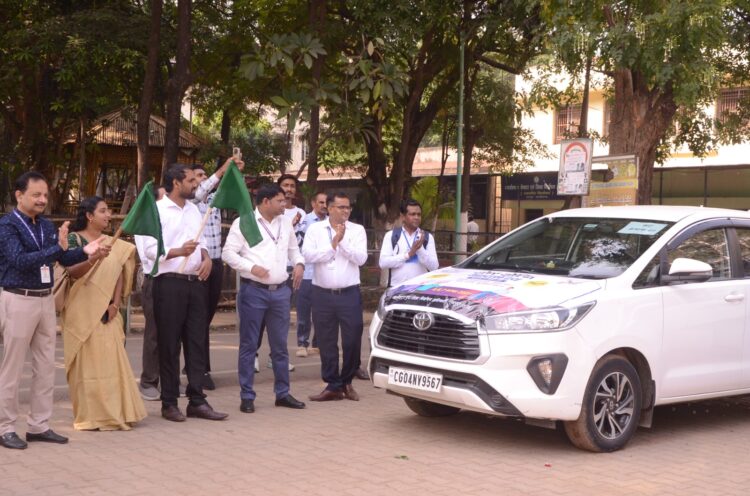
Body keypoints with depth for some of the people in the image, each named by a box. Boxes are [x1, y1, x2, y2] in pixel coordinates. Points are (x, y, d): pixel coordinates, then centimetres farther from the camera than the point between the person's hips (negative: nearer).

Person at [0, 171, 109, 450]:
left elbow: (64, 259, 11)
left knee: (46, 366, 10)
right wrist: (57, 247, -31)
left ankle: (39, 426, 19)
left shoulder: (47, 226, 9)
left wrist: (86, 252, -7)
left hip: (46, 300, 7)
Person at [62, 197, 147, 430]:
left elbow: (119, 274, 10)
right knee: (88, 361, -4)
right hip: (83, 311, -5)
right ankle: (89, 415, 2)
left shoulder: (112, 244, 13)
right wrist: (92, 259, -31)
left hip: (107, 312, 5)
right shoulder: (74, 240, -3)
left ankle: (112, 412, 11)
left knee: (111, 361, 4)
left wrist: (116, 303, -3)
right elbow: (71, 272, -14)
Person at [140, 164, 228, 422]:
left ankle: (197, 400, 12)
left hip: (196, 282, 7)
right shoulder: (157, 210, -6)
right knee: (169, 345, 1)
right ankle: (169, 403, 9)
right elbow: (149, 249, -13)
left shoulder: (193, 209, 16)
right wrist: (179, 251, -26)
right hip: (170, 284, -6)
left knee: (197, 342, 6)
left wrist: (206, 257, 2)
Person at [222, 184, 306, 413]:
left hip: (280, 291, 5)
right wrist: (251, 267, -19)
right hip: (253, 291, -5)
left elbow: (293, 249, 25)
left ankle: (282, 393, 19)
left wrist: (299, 263, 4)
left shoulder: (285, 223, 13)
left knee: (280, 345, 11)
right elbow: (228, 252, -7)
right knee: (248, 345, 1)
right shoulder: (243, 223, -4)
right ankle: (247, 396, 8)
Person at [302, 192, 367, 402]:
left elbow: (361, 258, -7)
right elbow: (308, 255, -10)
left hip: (349, 294, 0)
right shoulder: (315, 229, 4)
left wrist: (342, 241, -13)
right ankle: (333, 386, 16)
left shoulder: (357, 230, 4)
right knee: (326, 342, 6)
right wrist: (333, 243, -11)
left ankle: (346, 382, 20)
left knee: (353, 340, 0)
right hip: (322, 294, 1)